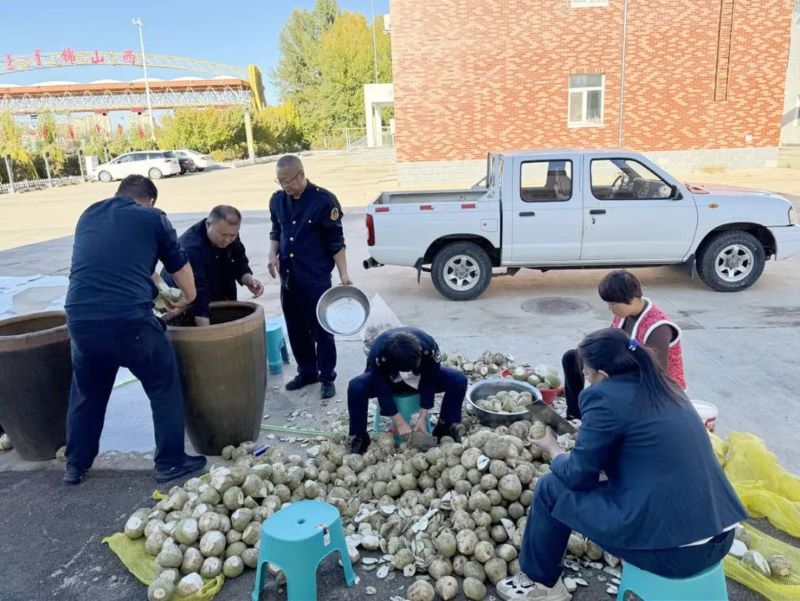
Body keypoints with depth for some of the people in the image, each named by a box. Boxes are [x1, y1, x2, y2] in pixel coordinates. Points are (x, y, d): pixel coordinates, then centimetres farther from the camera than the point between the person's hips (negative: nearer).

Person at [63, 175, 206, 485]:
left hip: (80, 318, 5)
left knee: (86, 393, 26)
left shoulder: (89, 214, 21)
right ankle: (171, 462, 22)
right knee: (165, 389, 14)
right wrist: (188, 297, 35)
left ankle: (75, 465, 38)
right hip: (130, 319, -5)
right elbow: (179, 265, 15)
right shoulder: (153, 218, 7)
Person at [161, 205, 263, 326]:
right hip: (186, 307, -6)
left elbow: (240, 264, -2)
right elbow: (197, 294, -42)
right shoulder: (191, 247, -35)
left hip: (217, 301, 7)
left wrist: (249, 280, -25)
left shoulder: (229, 236, -13)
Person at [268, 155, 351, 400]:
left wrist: (344, 275, -13)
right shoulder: (277, 200, 5)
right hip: (289, 278, 6)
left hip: (316, 279, -5)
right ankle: (306, 371, 30)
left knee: (321, 330, 3)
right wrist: (273, 255, 1)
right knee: (296, 329, 14)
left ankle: (327, 377, 17)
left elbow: (336, 241, -10)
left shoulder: (323, 200, -12)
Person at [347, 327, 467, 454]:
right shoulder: (378, 353, -38)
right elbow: (382, 389, -27)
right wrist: (400, 423, -24)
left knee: (458, 380, -23)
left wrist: (422, 418, -21)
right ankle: (360, 436, -13)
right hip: (387, 380, -1)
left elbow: (429, 383, -22)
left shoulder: (429, 347, -35)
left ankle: (444, 426, -4)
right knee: (356, 387, -33)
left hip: (422, 378, 2)